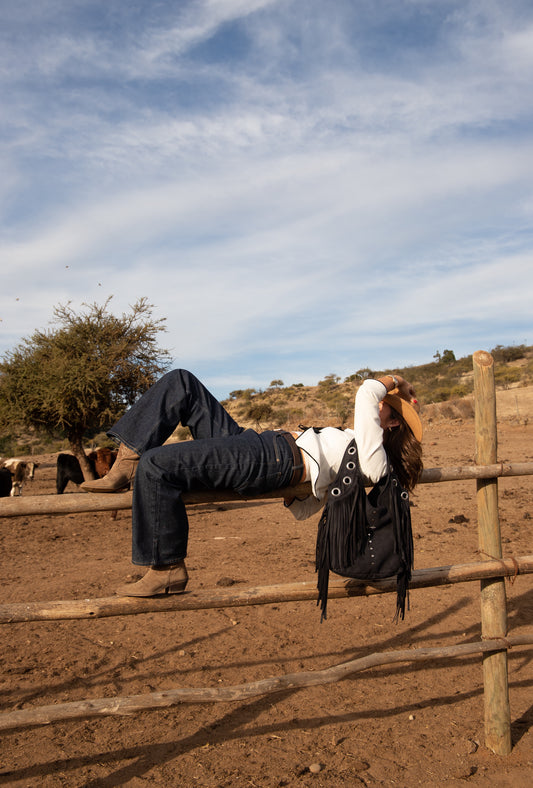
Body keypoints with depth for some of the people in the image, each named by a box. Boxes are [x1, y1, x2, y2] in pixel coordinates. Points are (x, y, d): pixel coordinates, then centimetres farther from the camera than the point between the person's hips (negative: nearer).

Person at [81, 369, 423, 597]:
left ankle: (168, 570, -14)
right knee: (180, 382, 3)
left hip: (276, 459, -10)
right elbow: (303, 509, 28)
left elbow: (366, 393, -11)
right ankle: (127, 466, -5)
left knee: (156, 464, -25)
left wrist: (392, 381, 8)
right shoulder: (350, 444, 27)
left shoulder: (374, 456, 1)